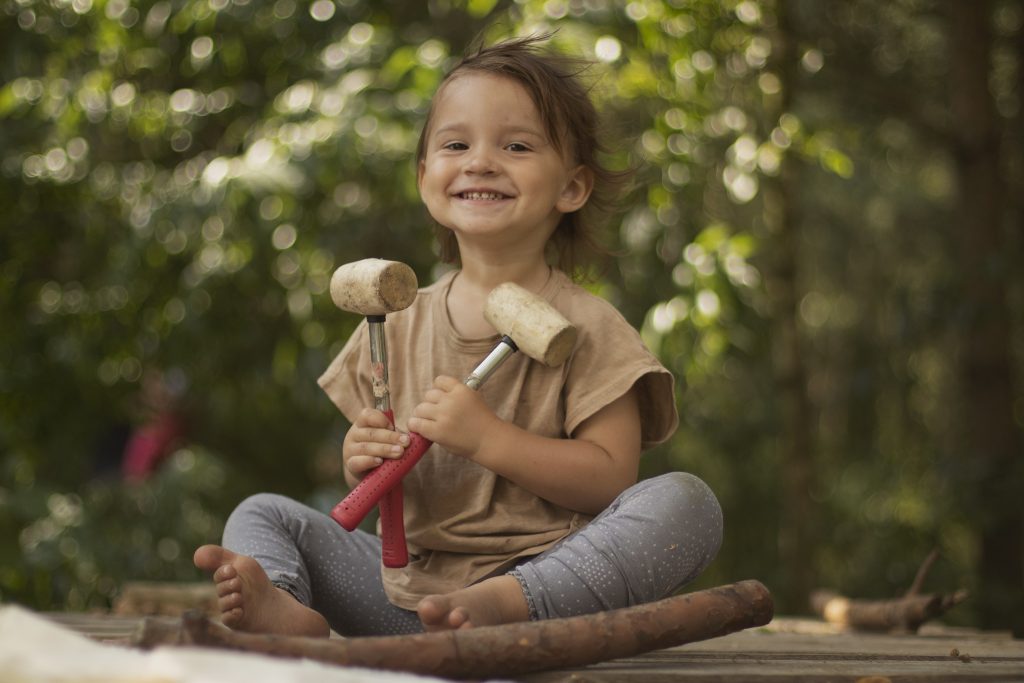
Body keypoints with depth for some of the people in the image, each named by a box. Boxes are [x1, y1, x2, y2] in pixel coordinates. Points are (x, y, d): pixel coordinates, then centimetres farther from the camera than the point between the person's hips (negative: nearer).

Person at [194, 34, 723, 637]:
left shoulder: (584, 328, -2)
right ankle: (286, 604, -35)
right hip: (407, 583, 4)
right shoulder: (400, 327, 11)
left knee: (686, 503, -27)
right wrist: (364, 464, -7)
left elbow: (610, 479, -11)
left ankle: (502, 603, -46)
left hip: (544, 570, -4)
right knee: (261, 514, -2)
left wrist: (487, 438, -19)